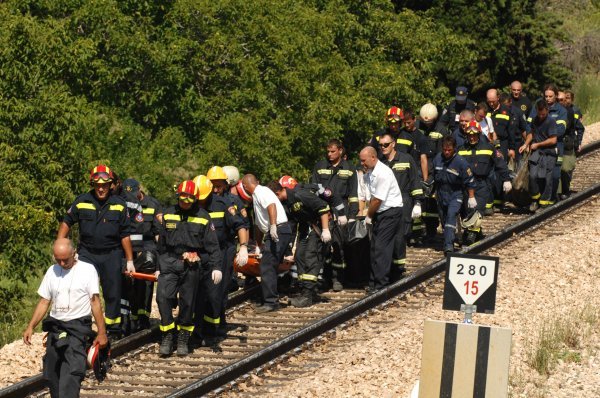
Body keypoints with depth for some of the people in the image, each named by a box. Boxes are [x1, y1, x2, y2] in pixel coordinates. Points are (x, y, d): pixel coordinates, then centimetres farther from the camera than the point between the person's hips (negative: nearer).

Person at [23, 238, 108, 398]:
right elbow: (44, 302, 15)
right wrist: (30, 327, 6)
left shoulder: (87, 270, -2)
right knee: (51, 375, 6)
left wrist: (102, 332, -7)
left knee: (71, 373, -19)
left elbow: (95, 302, -4)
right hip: (55, 327, 6)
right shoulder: (52, 271, 12)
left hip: (78, 327, -6)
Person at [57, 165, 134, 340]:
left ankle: (113, 330, 18)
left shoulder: (119, 205, -1)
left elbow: (125, 235, 2)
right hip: (87, 253, 0)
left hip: (111, 255, 0)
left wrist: (129, 261, 2)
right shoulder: (82, 201, -2)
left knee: (113, 294, 5)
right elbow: (67, 222, 9)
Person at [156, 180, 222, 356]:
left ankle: (183, 340, 17)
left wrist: (216, 267, -11)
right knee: (163, 296, -14)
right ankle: (167, 337, -5)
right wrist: (158, 266, 18)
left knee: (187, 303, 4)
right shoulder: (168, 214, 9)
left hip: (192, 265, -2)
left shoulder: (202, 217, 0)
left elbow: (212, 245, -1)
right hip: (170, 262, 2)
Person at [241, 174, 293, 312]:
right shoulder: (257, 196, 27)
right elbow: (259, 225, 36)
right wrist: (259, 245, 42)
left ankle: (270, 302, -11)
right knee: (270, 267, 14)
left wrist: (273, 226, -32)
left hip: (278, 231, -10)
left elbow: (272, 206, -23)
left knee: (267, 267, -10)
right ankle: (272, 300, 19)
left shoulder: (261, 192, -4)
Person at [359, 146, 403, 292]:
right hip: (380, 213, 9)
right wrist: (370, 215, 2)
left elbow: (378, 200, -18)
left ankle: (381, 284, -11)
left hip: (391, 211, -9)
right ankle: (374, 282, 16)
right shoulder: (369, 173, 7)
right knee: (375, 247, 9)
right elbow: (372, 197, 10)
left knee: (381, 247, -13)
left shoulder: (383, 173, -21)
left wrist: (369, 216, -6)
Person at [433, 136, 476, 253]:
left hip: (455, 195, -5)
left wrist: (471, 197, -6)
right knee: (444, 219, 12)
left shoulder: (461, 162, -16)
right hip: (441, 194, 5)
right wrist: (436, 191, 25)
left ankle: (448, 245, -32)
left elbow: (469, 181, -8)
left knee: (451, 216, -23)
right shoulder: (437, 159, -1)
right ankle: (449, 242, 30)